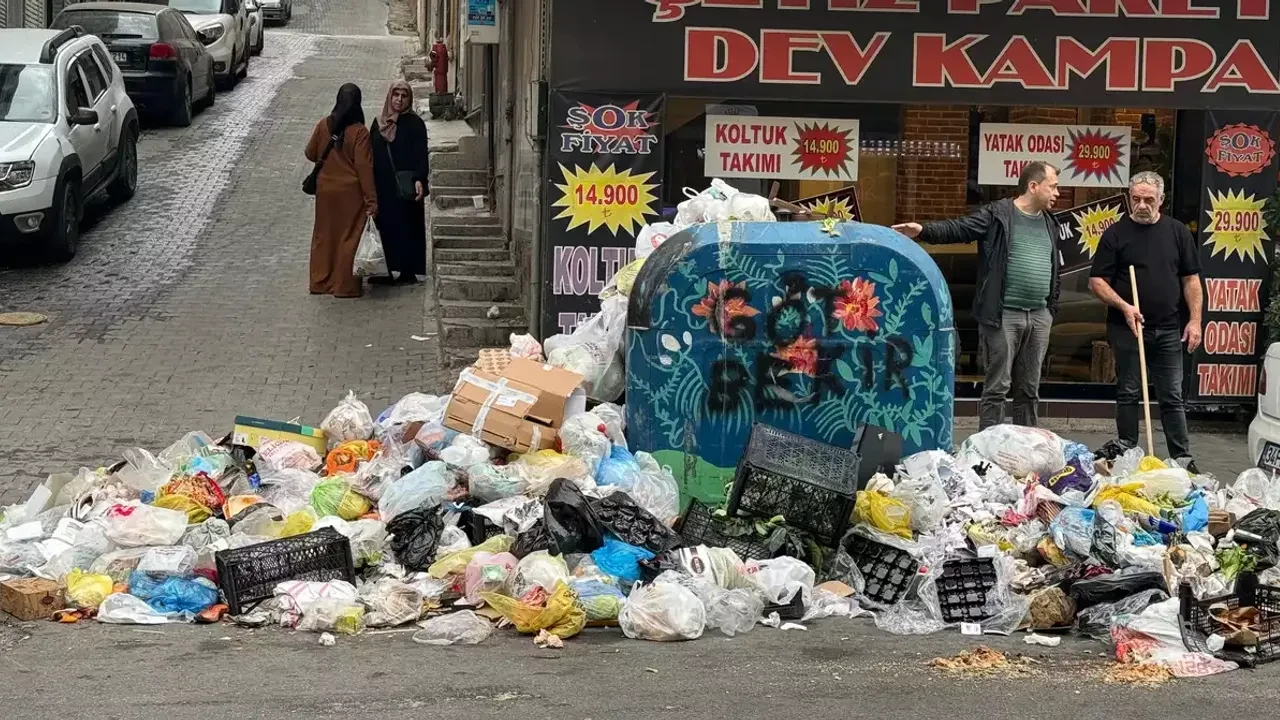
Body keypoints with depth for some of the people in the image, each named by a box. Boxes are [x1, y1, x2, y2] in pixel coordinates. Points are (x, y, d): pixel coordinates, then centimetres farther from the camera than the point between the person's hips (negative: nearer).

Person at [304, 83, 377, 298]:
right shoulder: (359, 132, -16)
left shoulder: (323, 125, -5)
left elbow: (310, 153, 6)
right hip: (351, 191, -4)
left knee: (324, 235, 15)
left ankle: (320, 282, 20)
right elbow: (364, 167, -16)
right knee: (349, 237, 5)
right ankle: (345, 285, 8)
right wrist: (372, 199, -13)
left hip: (325, 189, 4)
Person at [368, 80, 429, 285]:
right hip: (382, 186, 5)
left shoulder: (414, 123, -3)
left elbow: (421, 155, -10)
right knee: (386, 229, 5)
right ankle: (389, 271, 9)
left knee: (406, 228, -3)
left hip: (404, 188, -5)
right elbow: (372, 154, 15)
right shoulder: (379, 123, 12)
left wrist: (419, 179, -23)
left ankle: (408, 272, 2)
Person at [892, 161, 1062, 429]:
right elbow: (959, 229, -15)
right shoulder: (997, 215, -5)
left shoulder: (1049, 223, 15)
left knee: (1029, 389, 11)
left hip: (1039, 317, 6)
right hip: (1004, 315, -6)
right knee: (997, 386, -3)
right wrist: (923, 231, -31)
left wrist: (1052, 308, 18)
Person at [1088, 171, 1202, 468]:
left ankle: (1182, 458, 8)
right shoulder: (1116, 234, 1)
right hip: (1126, 329, -1)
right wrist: (1123, 306, -15)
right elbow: (1097, 281, -1)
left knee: (1172, 396, 4)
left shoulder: (1177, 232, 7)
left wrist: (1194, 320, 1)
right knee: (1128, 395, 5)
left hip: (1168, 330, 1)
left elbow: (1191, 280, 9)